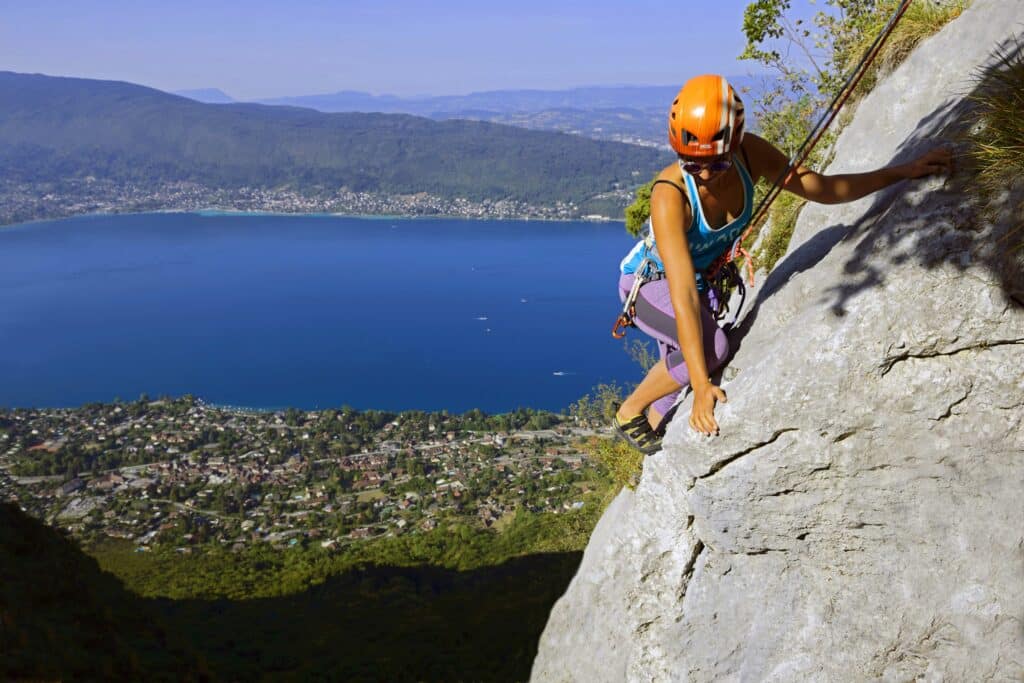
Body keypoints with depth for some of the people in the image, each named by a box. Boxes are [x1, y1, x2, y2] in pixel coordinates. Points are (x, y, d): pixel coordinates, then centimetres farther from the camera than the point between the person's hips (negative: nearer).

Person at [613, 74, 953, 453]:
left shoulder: (750, 155, -23)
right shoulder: (670, 194, -38)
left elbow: (824, 189, -9)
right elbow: (683, 296, -41)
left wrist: (905, 171, -18)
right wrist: (702, 386, -42)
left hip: (707, 278, 6)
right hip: (650, 281, -6)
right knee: (713, 347, -28)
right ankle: (629, 411, -5)